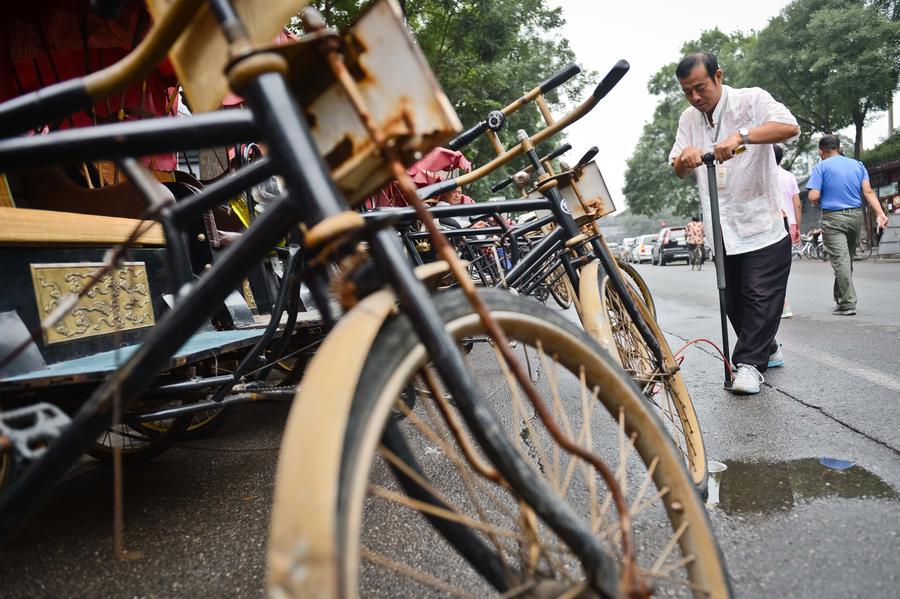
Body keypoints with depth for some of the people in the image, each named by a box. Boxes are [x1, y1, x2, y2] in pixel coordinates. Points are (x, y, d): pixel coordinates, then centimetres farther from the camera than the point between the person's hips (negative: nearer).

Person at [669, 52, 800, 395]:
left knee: (761, 296, -8)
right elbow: (678, 171, 8)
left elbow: (790, 127, -24)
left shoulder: (751, 100, -8)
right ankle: (767, 351, 27)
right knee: (734, 301, 11)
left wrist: (740, 136, -38)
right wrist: (685, 158, -17)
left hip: (762, 227, -6)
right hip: (723, 231, 6)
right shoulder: (689, 119, 10)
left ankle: (750, 362, -2)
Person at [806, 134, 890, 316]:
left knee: (840, 260, -8)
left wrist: (821, 199, 11)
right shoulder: (858, 165, 12)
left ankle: (848, 304, -11)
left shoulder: (821, 167, -2)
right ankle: (840, 297, 26)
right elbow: (868, 192, 0)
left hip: (833, 219, -5)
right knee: (848, 258, 15)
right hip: (856, 216, 5)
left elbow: (813, 197, -12)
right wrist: (880, 213, -6)